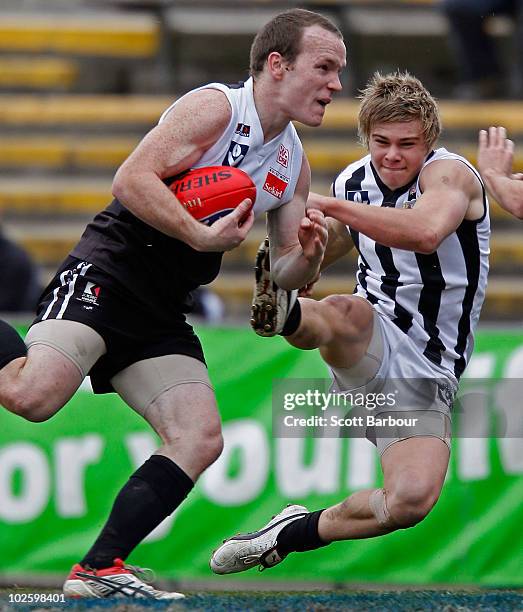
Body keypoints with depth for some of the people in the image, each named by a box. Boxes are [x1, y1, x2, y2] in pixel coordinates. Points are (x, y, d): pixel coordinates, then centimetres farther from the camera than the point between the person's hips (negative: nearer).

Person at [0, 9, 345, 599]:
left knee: (200, 439, -8)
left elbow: (284, 276, 18)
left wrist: (307, 256, -4)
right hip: (106, 276, -8)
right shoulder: (215, 107, -8)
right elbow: (131, 178, -19)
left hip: (162, 317, 8)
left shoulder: (293, 164, 17)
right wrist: (203, 237, -22)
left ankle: (98, 569, -5)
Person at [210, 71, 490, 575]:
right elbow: (326, 247, 30)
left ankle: (296, 534, -6)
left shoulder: (449, 173, -10)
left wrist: (329, 205, -36)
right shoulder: (353, 182, 7)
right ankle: (283, 313, -68)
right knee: (346, 312, -36)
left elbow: (427, 232, -36)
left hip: (426, 376, -3)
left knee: (413, 499, -27)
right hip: (371, 344, 3)